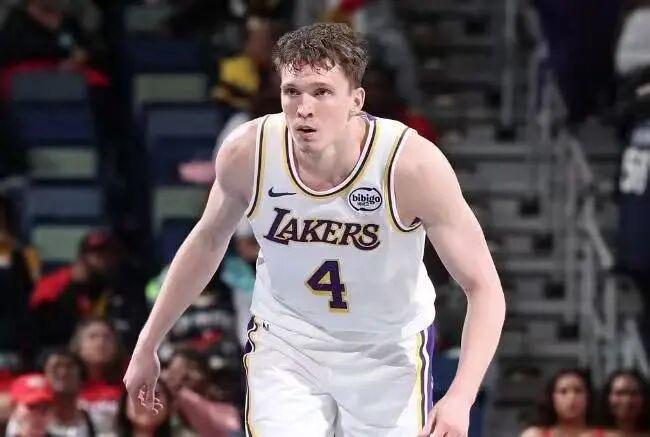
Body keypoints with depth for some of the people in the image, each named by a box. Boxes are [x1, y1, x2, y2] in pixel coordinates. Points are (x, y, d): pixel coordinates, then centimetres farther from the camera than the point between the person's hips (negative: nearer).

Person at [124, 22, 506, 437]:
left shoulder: (413, 165, -28)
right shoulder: (247, 153, -19)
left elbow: (484, 287, -22)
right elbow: (209, 240, 3)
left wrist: (461, 398, -35)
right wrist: (148, 345, 9)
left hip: (388, 351, -1)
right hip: (285, 344, 1)